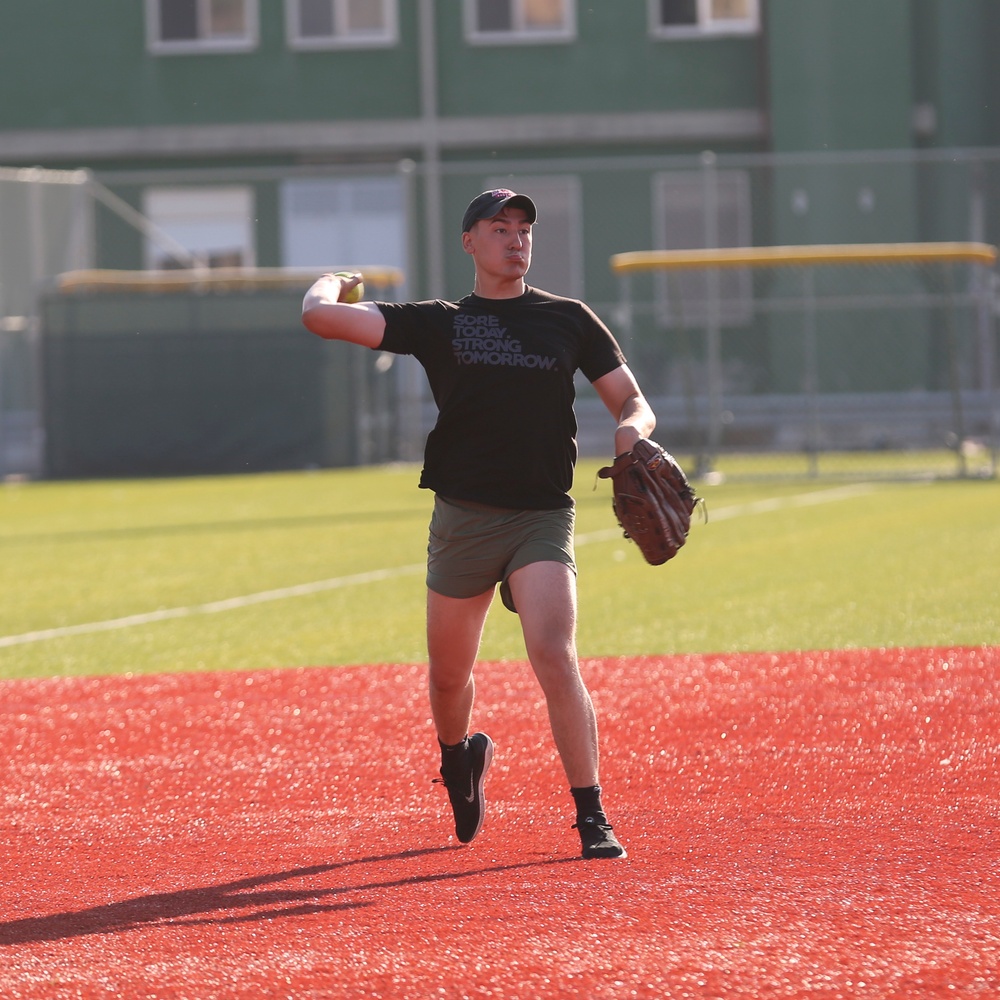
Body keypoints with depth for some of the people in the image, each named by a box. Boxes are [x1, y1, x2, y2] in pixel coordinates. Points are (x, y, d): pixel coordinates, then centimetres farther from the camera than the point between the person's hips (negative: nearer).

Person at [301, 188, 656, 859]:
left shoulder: (570, 320, 11)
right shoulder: (439, 323, 8)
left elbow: (633, 401, 10)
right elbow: (319, 316, 0)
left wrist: (631, 429, -12)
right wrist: (334, 282, 21)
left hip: (543, 517, -1)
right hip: (463, 519, 1)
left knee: (555, 657, -20)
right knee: (450, 674, 11)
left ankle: (593, 818, -16)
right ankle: (459, 756, 45)